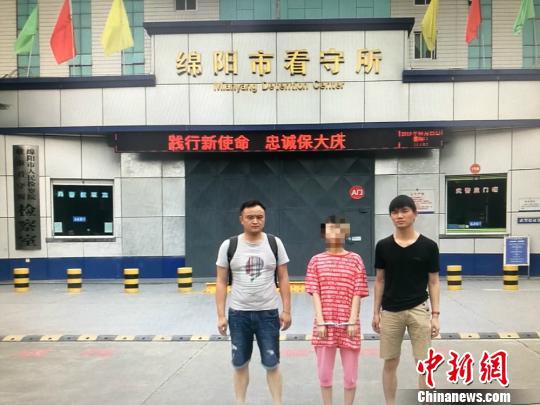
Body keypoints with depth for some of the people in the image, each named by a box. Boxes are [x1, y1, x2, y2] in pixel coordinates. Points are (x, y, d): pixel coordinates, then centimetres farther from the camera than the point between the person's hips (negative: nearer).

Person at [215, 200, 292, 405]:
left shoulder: (275, 243, -1)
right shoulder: (229, 245, -4)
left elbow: (283, 279, 3)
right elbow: (221, 282, 0)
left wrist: (286, 310, -2)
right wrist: (221, 315, -4)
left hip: (268, 313, 0)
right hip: (238, 313, 0)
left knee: (271, 364, 6)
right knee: (240, 364, 12)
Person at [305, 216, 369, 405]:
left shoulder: (355, 259, 2)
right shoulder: (316, 261, 3)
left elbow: (357, 294, -2)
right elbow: (315, 294, -1)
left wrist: (353, 322, -8)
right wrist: (320, 322, -8)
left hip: (348, 325, 0)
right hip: (324, 325, 1)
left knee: (350, 374, 8)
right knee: (324, 373, 10)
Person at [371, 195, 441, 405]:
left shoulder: (428, 246, -4)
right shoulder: (383, 246, 0)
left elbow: (433, 282, 1)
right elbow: (379, 280, 6)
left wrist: (435, 314, -4)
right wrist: (376, 312, 4)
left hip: (418, 310, -1)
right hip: (390, 312, 2)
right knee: (390, 363, 10)